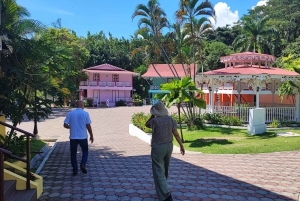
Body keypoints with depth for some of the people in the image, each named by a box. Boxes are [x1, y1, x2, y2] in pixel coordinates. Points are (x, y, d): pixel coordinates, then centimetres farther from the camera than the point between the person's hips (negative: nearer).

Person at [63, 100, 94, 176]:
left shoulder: (70, 113, 0)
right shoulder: (85, 113, -5)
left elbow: (65, 125, 0)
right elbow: (88, 126, -6)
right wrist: (91, 135, 5)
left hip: (73, 137, 1)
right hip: (83, 137, -1)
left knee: (73, 153, 12)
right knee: (85, 151, 17)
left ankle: (75, 170, 12)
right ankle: (83, 165, -4)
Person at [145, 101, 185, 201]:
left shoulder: (155, 120, -17)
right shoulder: (170, 119, -4)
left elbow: (147, 124, 5)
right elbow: (176, 134, -5)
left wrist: (153, 115, 3)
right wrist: (181, 146, 0)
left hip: (158, 148, -6)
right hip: (169, 146, 6)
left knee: (159, 173, -3)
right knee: (164, 169, 24)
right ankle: (161, 189, 42)